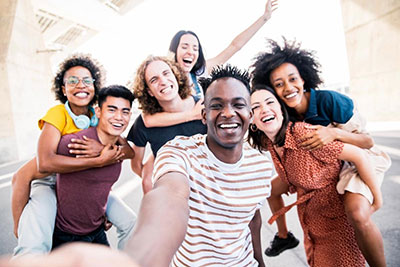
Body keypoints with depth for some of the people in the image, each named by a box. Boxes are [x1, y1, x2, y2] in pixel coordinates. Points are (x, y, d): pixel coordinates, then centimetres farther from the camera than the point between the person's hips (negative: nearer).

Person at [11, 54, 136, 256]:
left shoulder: (100, 117, -5)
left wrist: (103, 148, -34)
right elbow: (45, 163, -36)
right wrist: (100, 161, -37)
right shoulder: (58, 114, -20)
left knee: (130, 223, -2)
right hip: (50, 182, -4)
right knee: (34, 248, -30)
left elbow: (130, 152, -15)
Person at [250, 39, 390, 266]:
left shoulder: (330, 100, -27)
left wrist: (334, 133, -36)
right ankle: (284, 236, 31)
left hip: (358, 161, -5)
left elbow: (368, 142, -20)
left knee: (358, 214, -35)